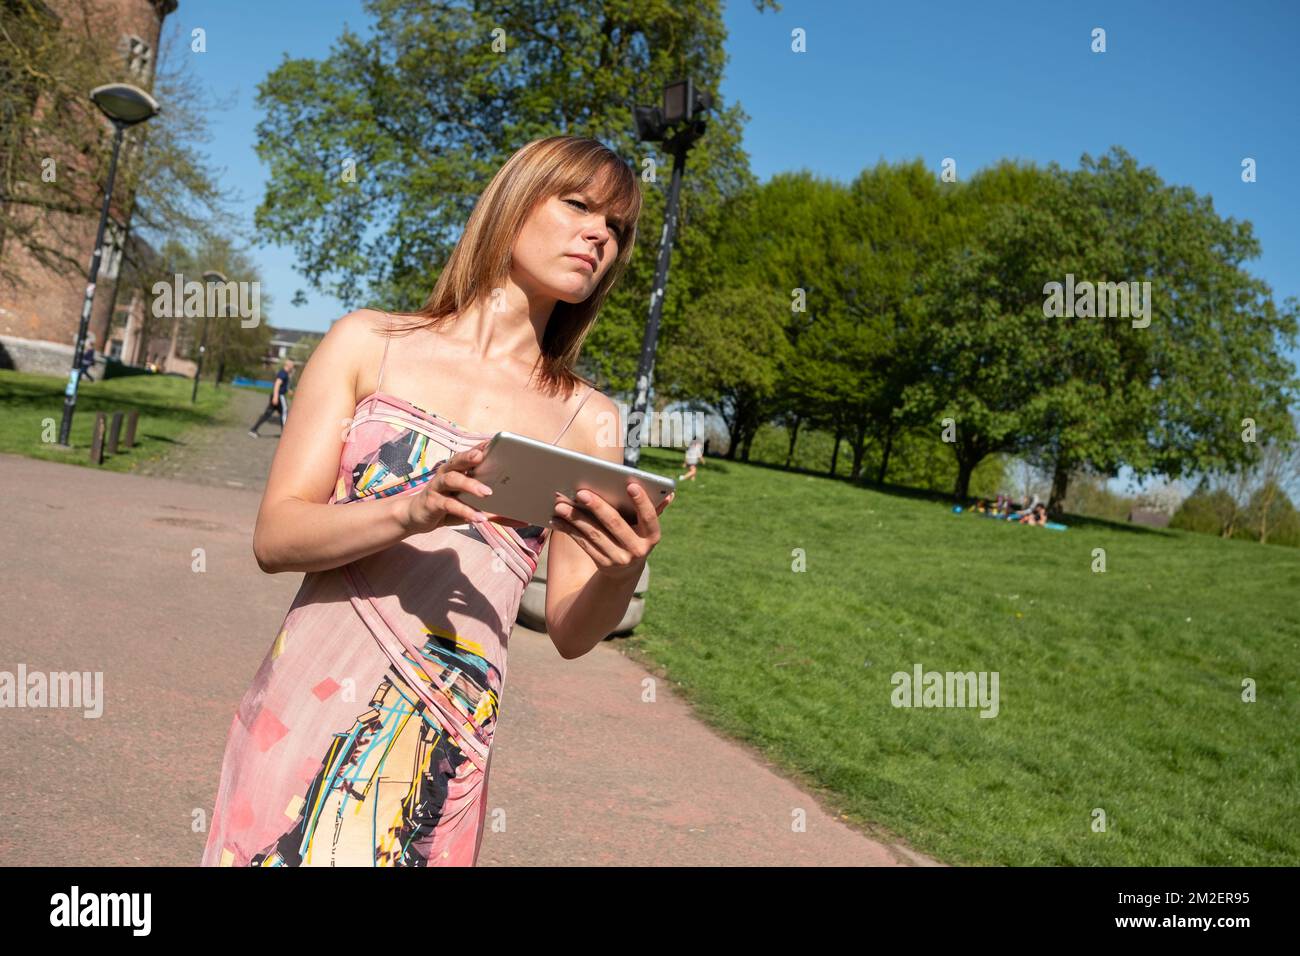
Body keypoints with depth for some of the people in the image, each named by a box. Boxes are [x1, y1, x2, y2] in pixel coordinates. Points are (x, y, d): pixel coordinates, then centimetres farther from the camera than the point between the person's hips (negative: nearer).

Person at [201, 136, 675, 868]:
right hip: (310, 704, 0)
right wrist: (412, 511, -21)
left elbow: (571, 632, 4)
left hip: (448, 742, 1)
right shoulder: (369, 344, 2)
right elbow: (275, 537, -4)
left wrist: (621, 573, -17)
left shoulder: (590, 420, 4)